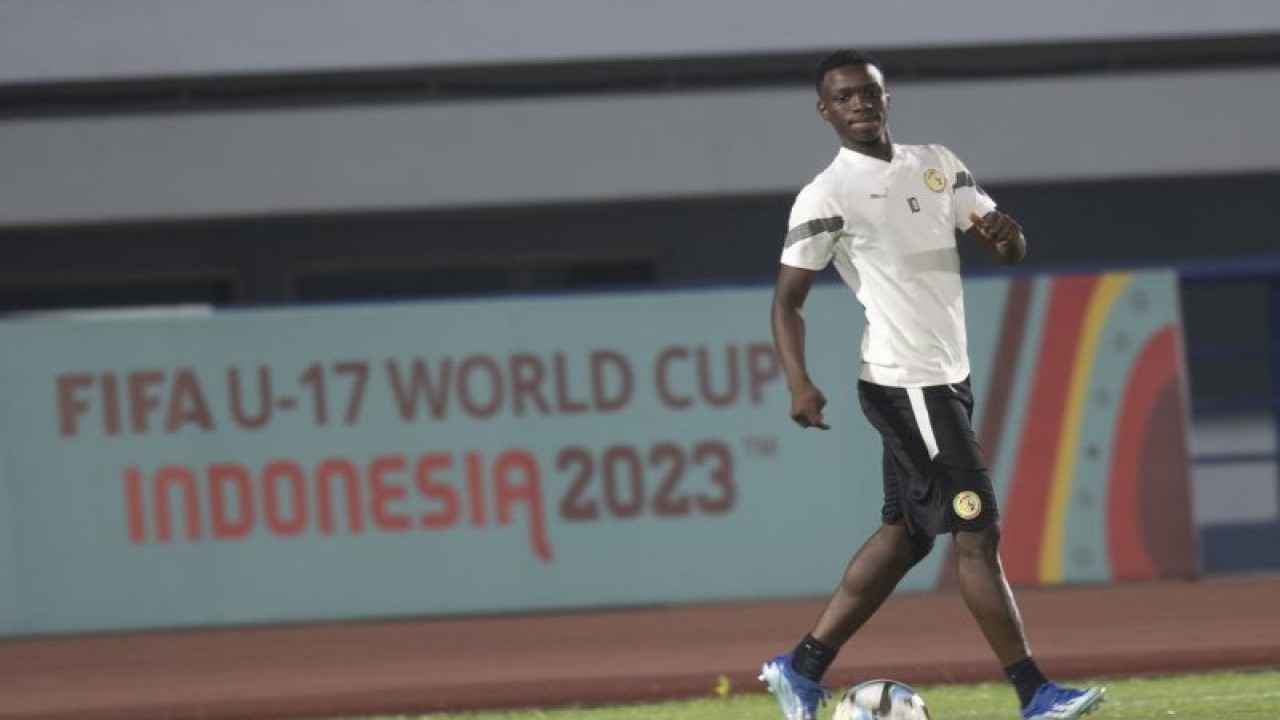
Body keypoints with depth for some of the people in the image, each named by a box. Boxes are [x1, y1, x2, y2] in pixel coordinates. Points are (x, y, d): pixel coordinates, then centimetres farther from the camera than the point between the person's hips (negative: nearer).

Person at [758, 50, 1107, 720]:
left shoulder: (935, 163, 11)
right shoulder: (827, 195, -9)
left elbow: (1008, 248, 12)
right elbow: (788, 297, -9)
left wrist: (1005, 233, -13)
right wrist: (799, 383, -23)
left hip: (947, 377, 8)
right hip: (904, 382, -8)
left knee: (905, 533, 14)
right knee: (977, 532, -9)